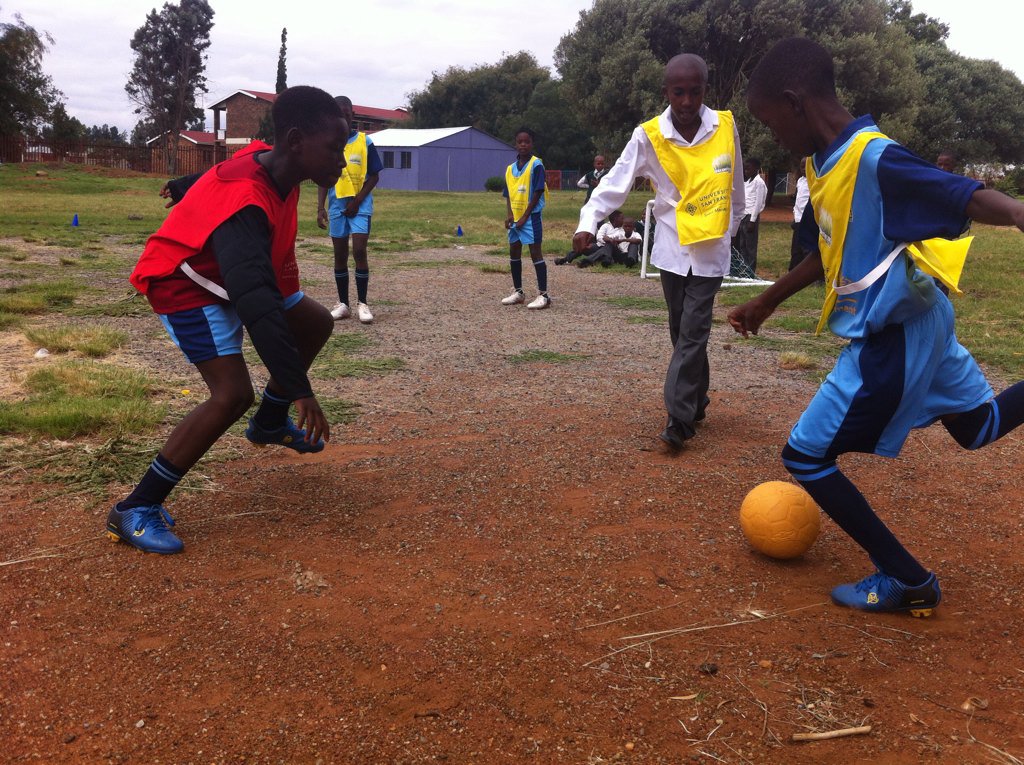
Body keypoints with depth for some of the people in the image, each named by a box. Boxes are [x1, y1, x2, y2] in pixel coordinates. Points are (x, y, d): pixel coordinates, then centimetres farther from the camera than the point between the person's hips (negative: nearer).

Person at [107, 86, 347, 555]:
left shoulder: (270, 162, -10)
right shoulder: (245, 203, -38)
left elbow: (222, 177, 14)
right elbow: (256, 304, -46)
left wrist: (186, 189, 37)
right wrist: (299, 388, -49)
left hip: (233, 273, 9)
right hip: (185, 285, -9)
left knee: (317, 324, 12)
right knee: (233, 395, -23)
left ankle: (270, 423, 30)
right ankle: (135, 509, -13)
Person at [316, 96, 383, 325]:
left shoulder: (365, 141, -3)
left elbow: (374, 176, -1)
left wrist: (357, 201, -10)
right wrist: (320, 207, -5)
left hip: (360, 204, -2)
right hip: (337, 205, 2)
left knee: (359, 251, -11)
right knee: (340, 255, 6)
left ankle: (362, 303, -1)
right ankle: (343, 303, 14)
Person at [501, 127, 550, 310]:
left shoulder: (536, 165, -9)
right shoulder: (510, 168, 10)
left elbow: (537, 193, -13)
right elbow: (508, 195, 12)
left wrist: (525, 216, -15)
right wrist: (509, 215, -3)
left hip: (531, 217, -7)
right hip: (515, 217, 7)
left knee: (535, 253, -7)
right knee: (514, 253, 11)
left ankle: (543, 295, -4)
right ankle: (518, 292, 22)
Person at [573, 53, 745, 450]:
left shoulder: (725, 126, -5)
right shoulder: (649, 136, -9)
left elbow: (735, 187, 8)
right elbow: (616, 182, -15)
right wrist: (588, 222, -29)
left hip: (710, 248, -1)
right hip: (671, 247, 1)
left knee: (693, 333, -6)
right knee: (682, 332, 11)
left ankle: (679, 420, -6)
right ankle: (697, 402, 29)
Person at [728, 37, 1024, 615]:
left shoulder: (873, 160, -24)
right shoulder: (824, 163, 4)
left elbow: (967, 197, -34)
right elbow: (829, 252, 17)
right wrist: (768, 301, 27)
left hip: (893, 338, -10)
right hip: (910, 326, 10)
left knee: (806, 456, -2)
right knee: (978, 425, 27)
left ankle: (907, 581, 9)